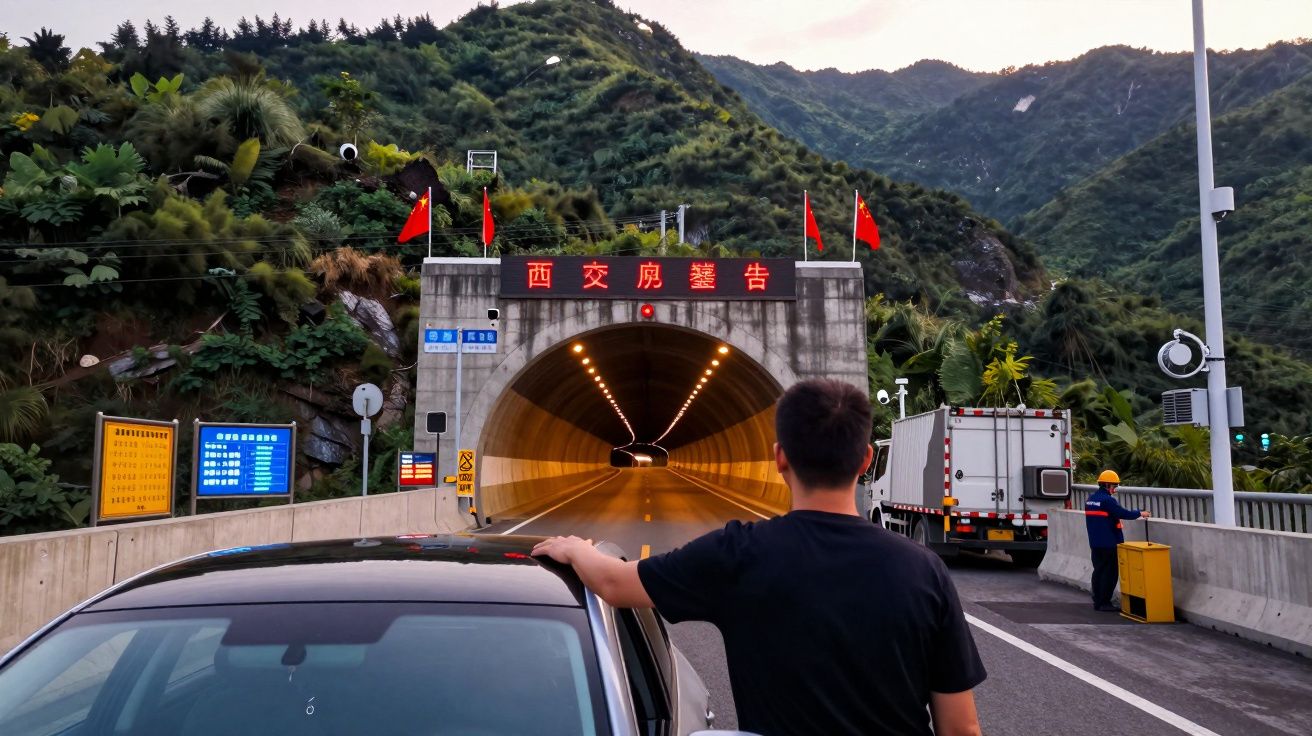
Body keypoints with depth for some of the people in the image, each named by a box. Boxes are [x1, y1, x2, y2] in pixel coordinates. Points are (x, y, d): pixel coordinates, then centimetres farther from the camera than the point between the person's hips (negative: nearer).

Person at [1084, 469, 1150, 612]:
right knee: (1110, 573, -1)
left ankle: (1097, 602, 15)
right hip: (1109, 544, -8)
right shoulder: (1107, 500, -16)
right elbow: (1124, 513, -18)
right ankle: (1104, 603, -1)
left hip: (1095, 542, 8)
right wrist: (1140, 513, -2)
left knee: (1098, 570, 12)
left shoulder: (1091, 499, 12)